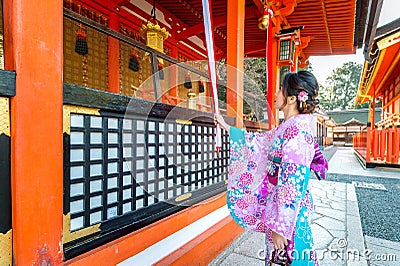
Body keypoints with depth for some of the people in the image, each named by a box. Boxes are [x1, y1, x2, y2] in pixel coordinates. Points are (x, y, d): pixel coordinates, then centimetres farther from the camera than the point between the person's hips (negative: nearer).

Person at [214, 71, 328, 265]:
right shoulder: (288, 127, 5)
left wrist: (279, 227, -21)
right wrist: (227, 127, 21)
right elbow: (259, 141, 17)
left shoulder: (297, 132, -24)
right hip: (277, 205, 8)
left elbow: (294, 183, -26)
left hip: (289, 212, -8)